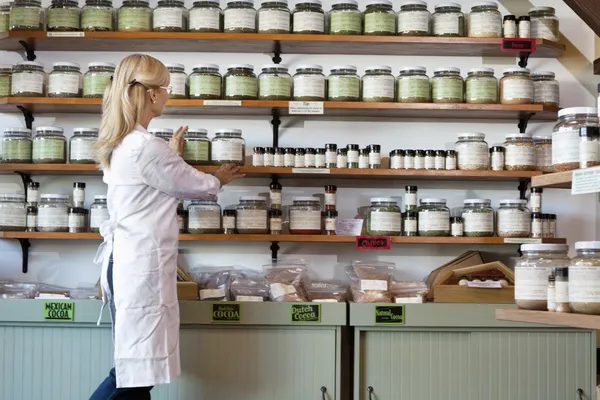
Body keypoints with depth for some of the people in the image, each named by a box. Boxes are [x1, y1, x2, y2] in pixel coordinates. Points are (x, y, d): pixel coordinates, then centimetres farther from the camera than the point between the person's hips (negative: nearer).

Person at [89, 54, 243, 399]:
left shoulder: (120, 144, 10)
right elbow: (190, 185, -5)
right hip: (142, 266, -10)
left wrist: (172, 152, 33)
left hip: (126, 260, 10)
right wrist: (219, 180, 15)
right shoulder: (146, 147, -19)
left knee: (135, 370, 14)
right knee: (134, 372, -2)